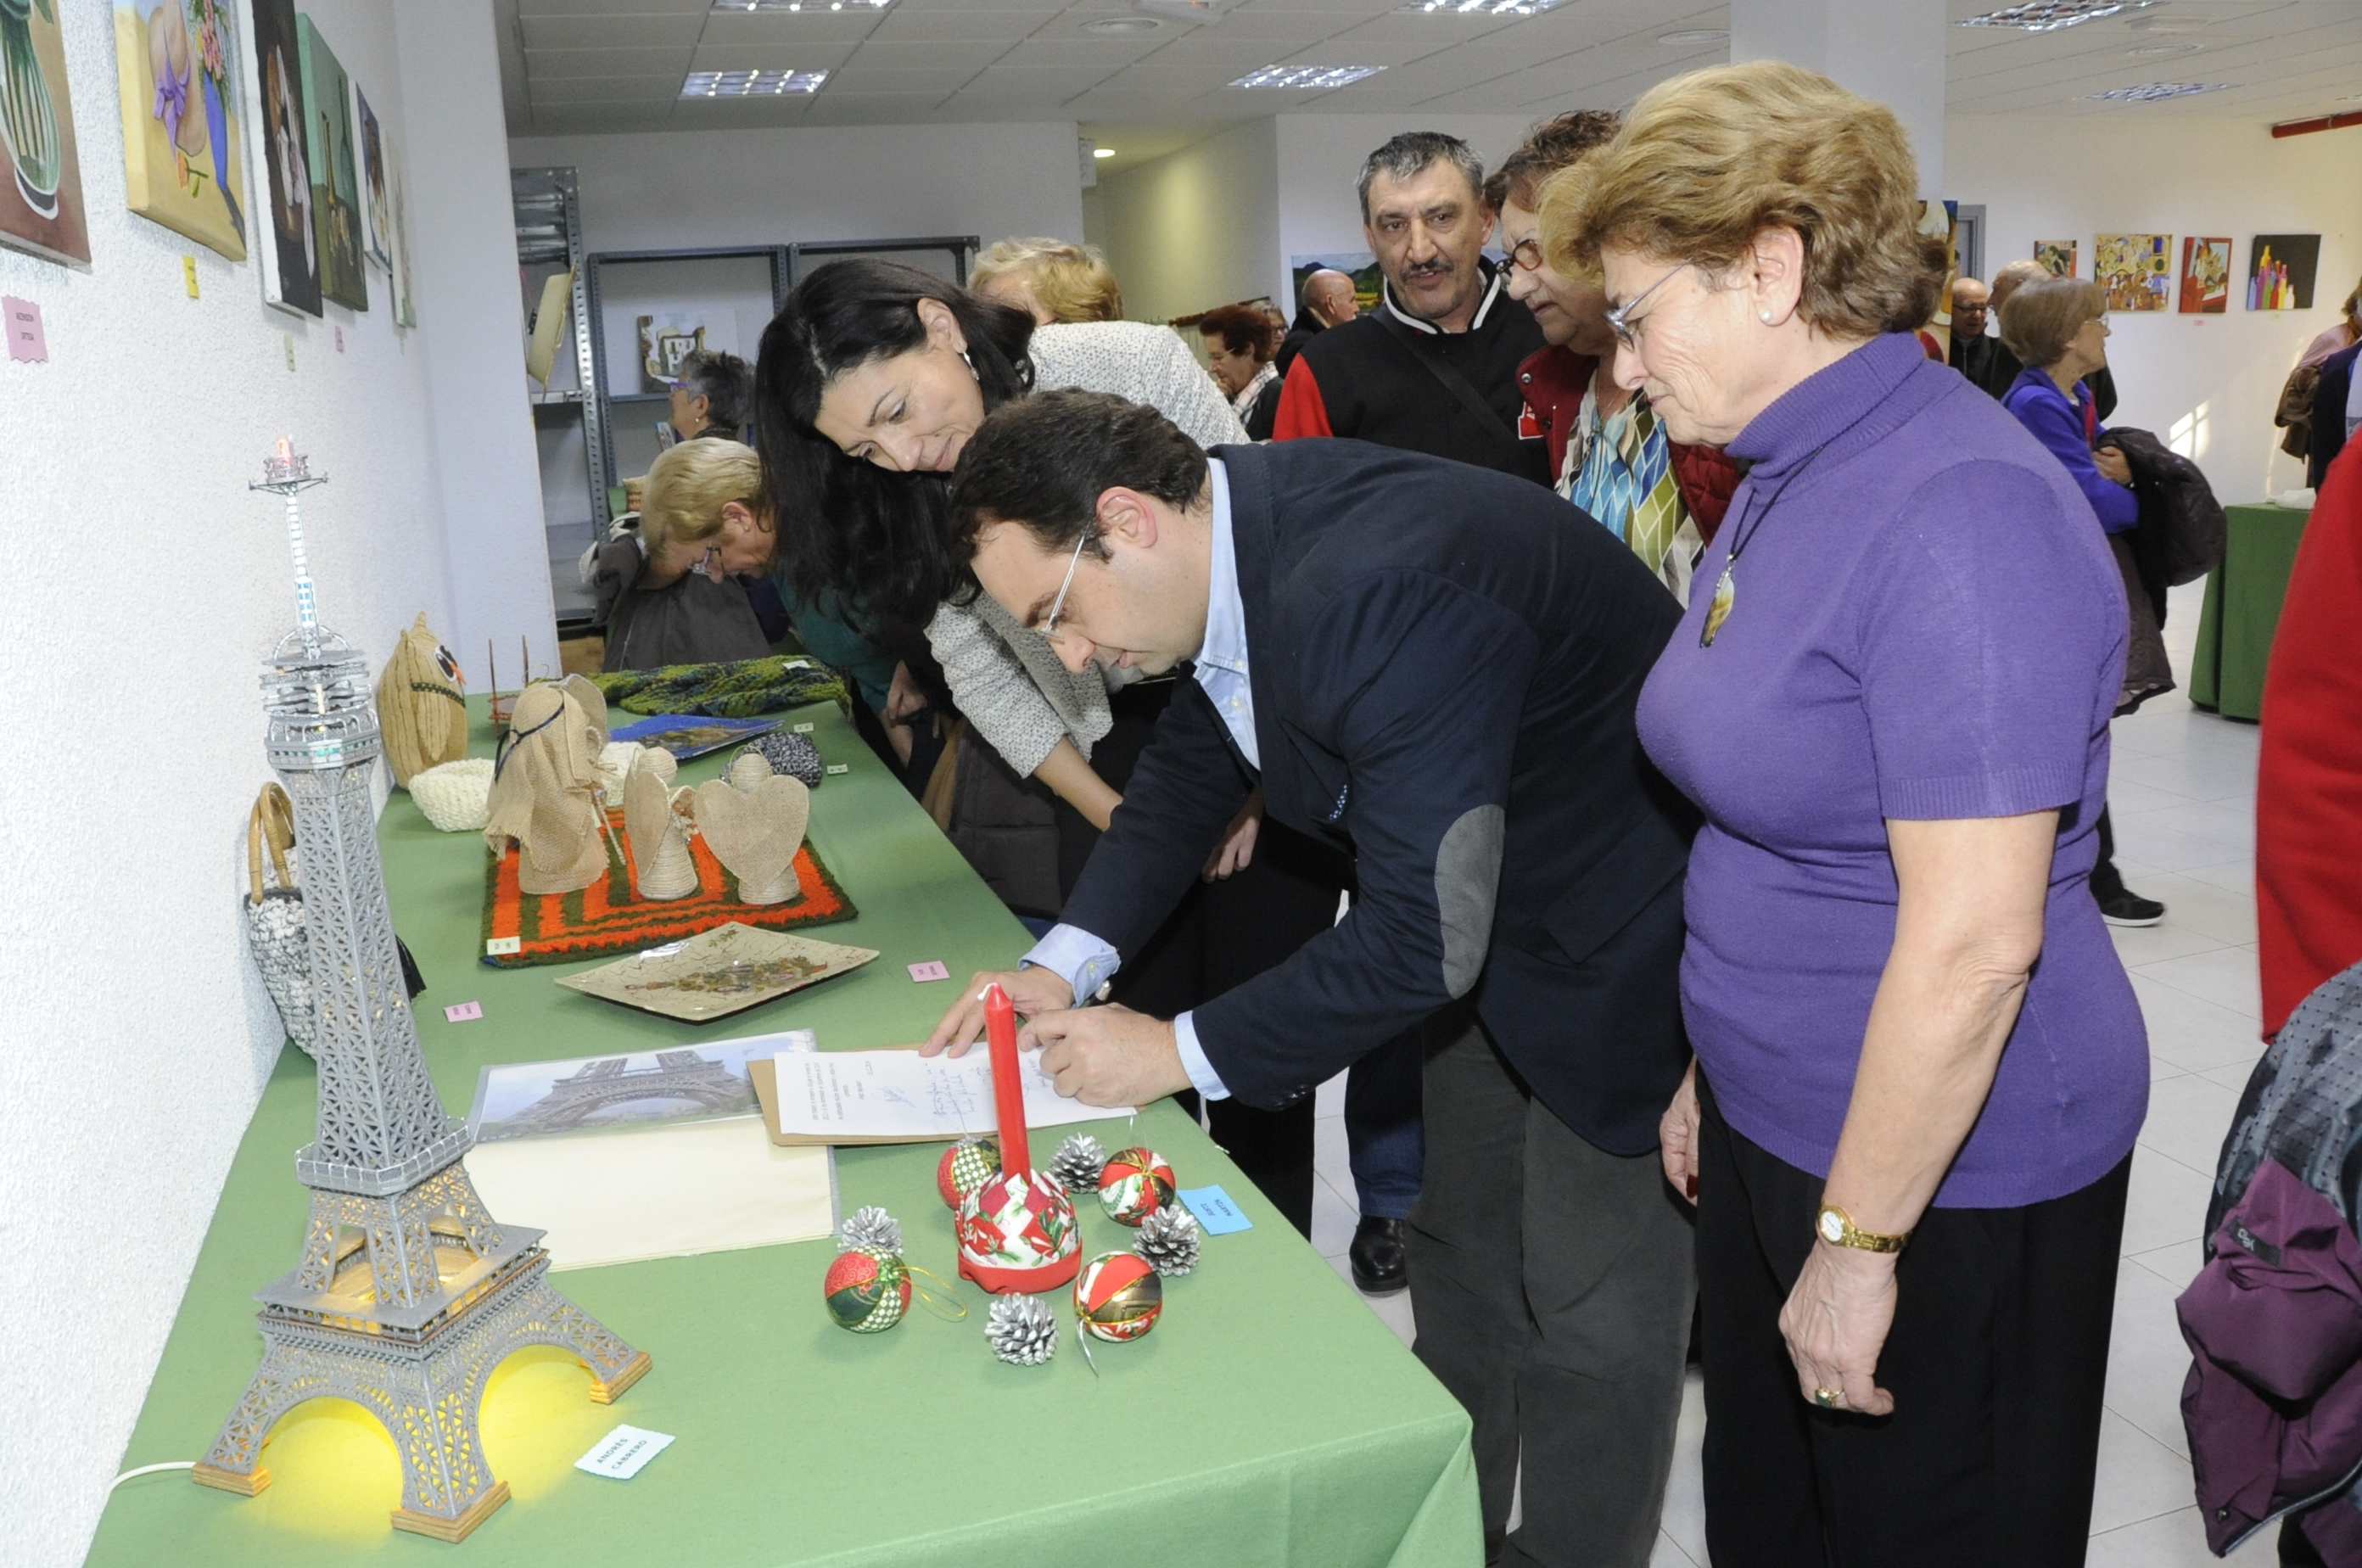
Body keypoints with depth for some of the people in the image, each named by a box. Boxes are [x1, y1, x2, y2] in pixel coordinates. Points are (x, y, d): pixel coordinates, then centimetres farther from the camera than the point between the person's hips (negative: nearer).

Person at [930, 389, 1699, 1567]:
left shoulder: (1379, 593, -37)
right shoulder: (1239, 519, -8)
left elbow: (1423, 938, -34)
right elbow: (1194, 763, 7)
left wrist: (1178, 1052, -23)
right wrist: (1067, 964, -3)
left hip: (1617, 934, -9)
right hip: (1484, 915, 9)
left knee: (1586, 1298, 4)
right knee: (1459, 1247, 20)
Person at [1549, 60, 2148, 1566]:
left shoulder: (1963, 509, -24)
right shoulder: (1783, 481, 6)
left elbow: (1973, 944, -26)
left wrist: (1857, 1243, -19)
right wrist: (1714, 1068, 15)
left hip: (1945, 1161, -8)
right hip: (1778, 1116, 9)